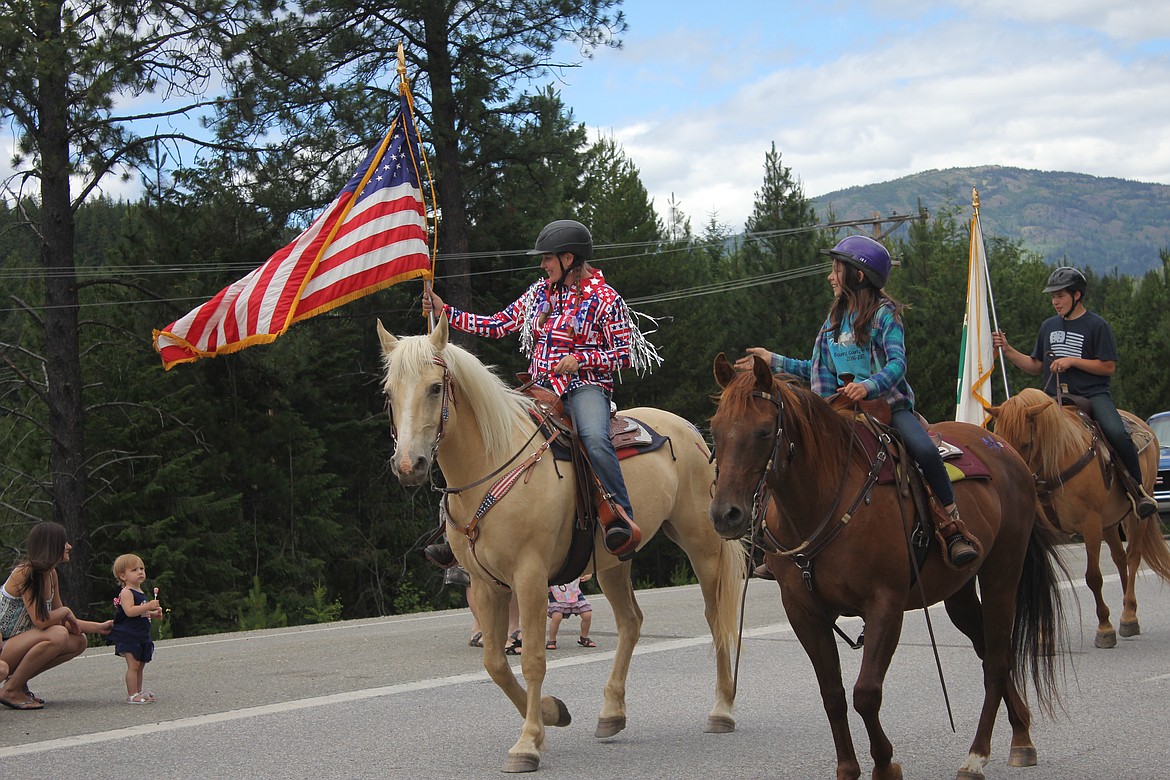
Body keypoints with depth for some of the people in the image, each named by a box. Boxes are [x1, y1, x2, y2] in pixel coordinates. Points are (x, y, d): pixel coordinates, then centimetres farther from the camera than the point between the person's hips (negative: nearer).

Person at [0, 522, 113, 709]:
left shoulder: (50, 574, 8)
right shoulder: (25, 573, -19)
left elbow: (62, 621, 14)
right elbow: (40, 621, -25)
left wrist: (100, 628, 13)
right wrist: (66, 611, -8)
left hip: (17, 645, 9)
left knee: (78, 642, 3)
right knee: (58, 635, -29)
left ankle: (18, 682, 5)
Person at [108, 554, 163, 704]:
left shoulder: (140, 593, 17)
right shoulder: (126, 593, -13)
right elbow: (130, 611, -27)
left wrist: (153, 613, 14)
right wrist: (149, 606, -28)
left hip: (141, 636, 9)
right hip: (129, 636, -9)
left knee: (139, 665, 15)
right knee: (133, 665, -11)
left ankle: (139, 691, 24)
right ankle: (132, 695, -10)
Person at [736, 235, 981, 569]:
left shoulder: (884, 315, -4)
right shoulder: (835, 321, 15)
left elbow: (897, 365, -17)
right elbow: (820, 371, 24)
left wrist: (869, 386, -35)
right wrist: (774, 362, 23)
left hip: (889, 403, -6)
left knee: (924, 450, -33)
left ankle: (952, 527, -20)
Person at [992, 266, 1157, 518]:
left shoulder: (1097, 325, -1)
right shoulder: (1048, 326, 16)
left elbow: (1108, 367, -5)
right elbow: (1036, 366, 21)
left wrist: (1072, 361, -13)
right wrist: (1008, 350, 8)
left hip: (1093, 394, -5)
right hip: (1055, 398, 5)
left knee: (1117, 433, -29)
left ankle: (1138, 489, -14)